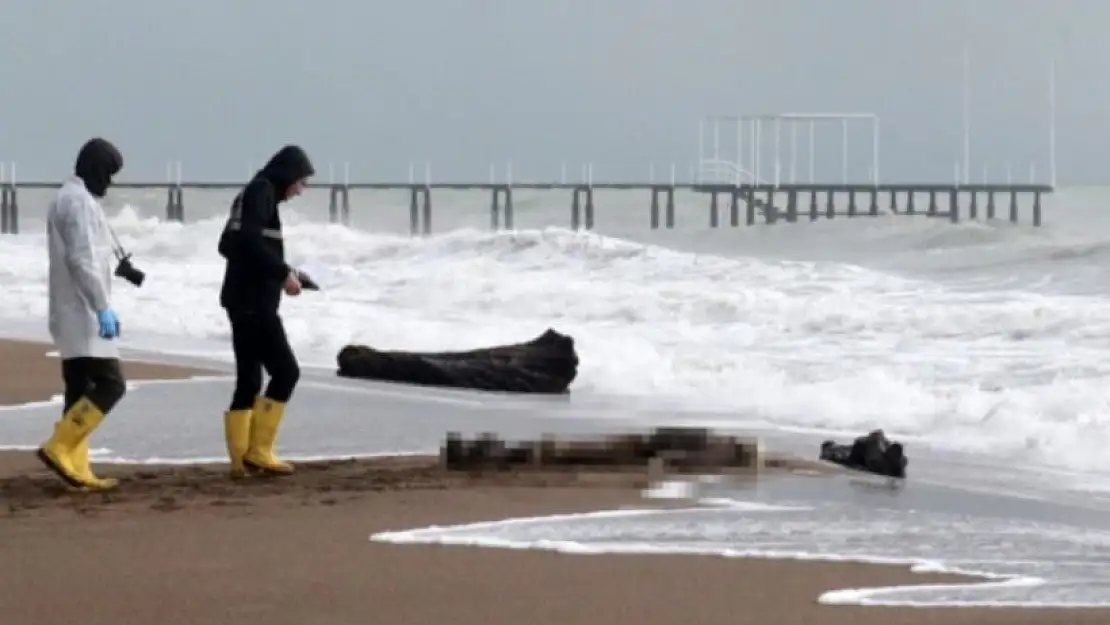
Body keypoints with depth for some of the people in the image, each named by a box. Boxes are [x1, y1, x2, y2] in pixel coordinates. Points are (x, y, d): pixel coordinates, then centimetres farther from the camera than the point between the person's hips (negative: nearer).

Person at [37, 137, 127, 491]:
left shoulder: (67, 199, 17)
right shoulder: (80, 201, -15)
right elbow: (83, 260, -22)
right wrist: (104, 308, -21)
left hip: (72, 313, 10)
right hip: (83, 313, -10)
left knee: (81, 389, 8)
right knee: (110, 384, -11)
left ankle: (76, 469, 6)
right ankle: (58, 448, -13)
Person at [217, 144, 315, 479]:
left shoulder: (250, 194, 20)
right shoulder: (262, 191, -8)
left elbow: (229, 244, 23)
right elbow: (250, 241, -21)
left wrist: (278, 272, 19)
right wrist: (283, 272, -15)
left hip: (243, 300, 10)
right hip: (254, 301, -10)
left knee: (248, 379, 9)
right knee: (285, 370, -8)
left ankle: (241, 459, 7)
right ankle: (258, 451, -8)